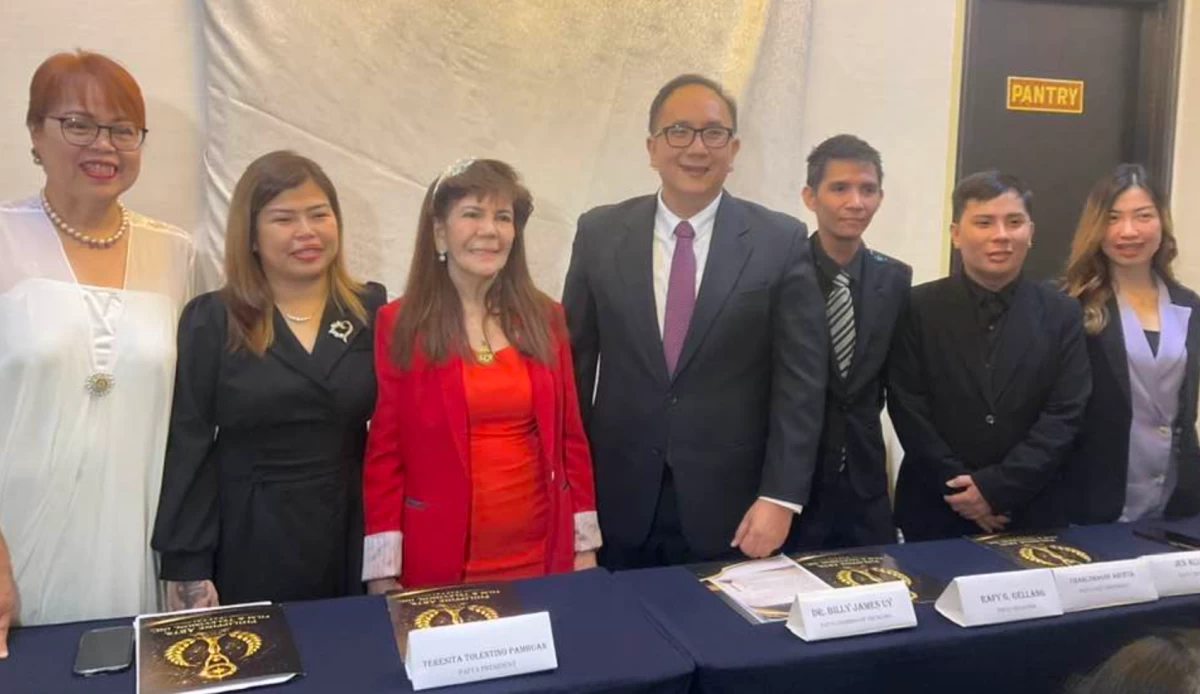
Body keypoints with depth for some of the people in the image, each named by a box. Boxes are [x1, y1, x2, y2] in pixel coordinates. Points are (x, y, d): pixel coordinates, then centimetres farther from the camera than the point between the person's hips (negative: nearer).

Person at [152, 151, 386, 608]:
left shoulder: (371, 310, 3)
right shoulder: (210, 321, -3)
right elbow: (188, 448, -3)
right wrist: (187, 567, -6)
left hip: (352, 533, 2)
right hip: (246, 540, -1)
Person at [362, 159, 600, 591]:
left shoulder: (545, 319, 4)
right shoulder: (398, 326, -5)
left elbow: (569, 436, 7)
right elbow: (384, 453, -5)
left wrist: (584, 544, 5)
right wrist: (383, 571, -8)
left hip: (541, 555, 3)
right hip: (439, 561, -2)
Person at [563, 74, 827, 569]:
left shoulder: (781, 241, -4)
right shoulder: (599, 233, 1)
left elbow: (801, 378, -5)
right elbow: (576, 362, 4)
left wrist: (781, 496, -10)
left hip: (730, 510, -1)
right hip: (620, 505, 2)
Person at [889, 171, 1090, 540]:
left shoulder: (1062, 313, 2)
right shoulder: (918, 308, -3)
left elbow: (1066, 414, -5)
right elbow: (909, 410, -6)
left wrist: (998, 487, -13)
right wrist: (959, 487, -12)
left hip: (1032, 511, 1)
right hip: (936, 507, -1)